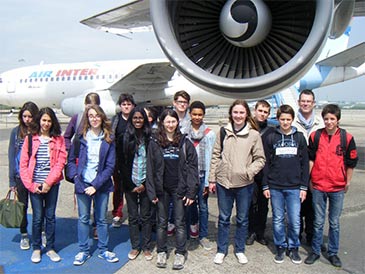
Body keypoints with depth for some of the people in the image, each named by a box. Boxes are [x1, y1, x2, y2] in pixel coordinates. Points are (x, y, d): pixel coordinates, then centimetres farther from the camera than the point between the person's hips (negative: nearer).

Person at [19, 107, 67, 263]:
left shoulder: (58, 139, 3)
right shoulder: (30, 139, 3)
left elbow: (60, 163, -4)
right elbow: (23, 164, 0)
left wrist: (49, 182, -12)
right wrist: (31, 185, -8)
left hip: (52, 184, 0)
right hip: (34, 184, 0)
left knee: (50, 216, 8)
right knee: (37, 217, 4)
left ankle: (50, 248, 20)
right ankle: (36, 249, 20)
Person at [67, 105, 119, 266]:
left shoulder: (109, 140, -3)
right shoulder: (80, 137, -2)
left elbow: (110, 166, -5)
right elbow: (71, 160, 3)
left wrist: (96, 185, -13)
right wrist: (76, 177, -12)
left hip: (101, 185, 0)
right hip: (82, 184, 0)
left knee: (102, 219, 12)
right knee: (83, 219, 11)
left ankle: (103, 250, 27)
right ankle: (83, 251, 26)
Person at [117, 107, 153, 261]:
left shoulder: (149, 138, 0)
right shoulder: (124, 138, 0)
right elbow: (121, 163, -1)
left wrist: (145, 183, -7)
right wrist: (131, 185, -6)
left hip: (145, 184, 0)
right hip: (130, 184, 0)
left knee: (146, 216, 6)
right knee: (133, 217, 9)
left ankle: (146, 247, 18)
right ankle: (135, 246, 21)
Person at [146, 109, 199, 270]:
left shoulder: (185, 142, 0)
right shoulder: (154, 143, 1)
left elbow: (192, 167, -2)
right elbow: (150, 168, 1)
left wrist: (191, 191, -8)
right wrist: (152, 192, -4)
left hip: (179, 188, -1)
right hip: (162, 189, 1)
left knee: (180, 222, 6)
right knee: (162, 222, 11)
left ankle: (180, 253, 19)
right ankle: (161, 252, 25)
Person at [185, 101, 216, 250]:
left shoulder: (209, 134, -2)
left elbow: (209, 158, -4)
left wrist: (207, 181, -6)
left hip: (202, 175, -1)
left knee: (203, 206, 4)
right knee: (190, 203, 13)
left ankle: (203, 236, 17)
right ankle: (193, 224, 40)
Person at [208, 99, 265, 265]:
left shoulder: (254, 134, -4)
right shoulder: (223, 132, 1)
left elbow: (260, 159, 0)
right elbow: (216, 156, 5)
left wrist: (248, 172, -17)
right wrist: (212, 179, 4)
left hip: (244, 184, -1)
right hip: (224, 182, 1)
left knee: (243, 219, 13)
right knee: (223, 218, 12)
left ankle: (239, 250, 31)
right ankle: (221, 250, 27)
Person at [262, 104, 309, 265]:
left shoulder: (299, 137, 5)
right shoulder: (271, 138, 3)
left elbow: (305, 163, 6)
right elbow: (266, 163, 4)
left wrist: (304, 186, 2)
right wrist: (265, 186, 0)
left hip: (294, 187, 0)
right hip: (275, 187, 0)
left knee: (295, 221, 2)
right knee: (278, 220, 8)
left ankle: (293, 248, 22)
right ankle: (280, 248, 24)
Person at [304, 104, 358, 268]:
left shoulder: (347, 138, -5)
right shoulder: (315, 136, -1)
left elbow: (351, 163, 3)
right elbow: (310, 159, 6)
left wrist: (348, 182, 8)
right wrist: (309, 180, 6)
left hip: (338, 188, 0)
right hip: (318, 186, 1)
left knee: (334, 222, 11)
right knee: (318, 222, 9)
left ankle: (333, 253, 24)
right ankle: (315, 251, 23)